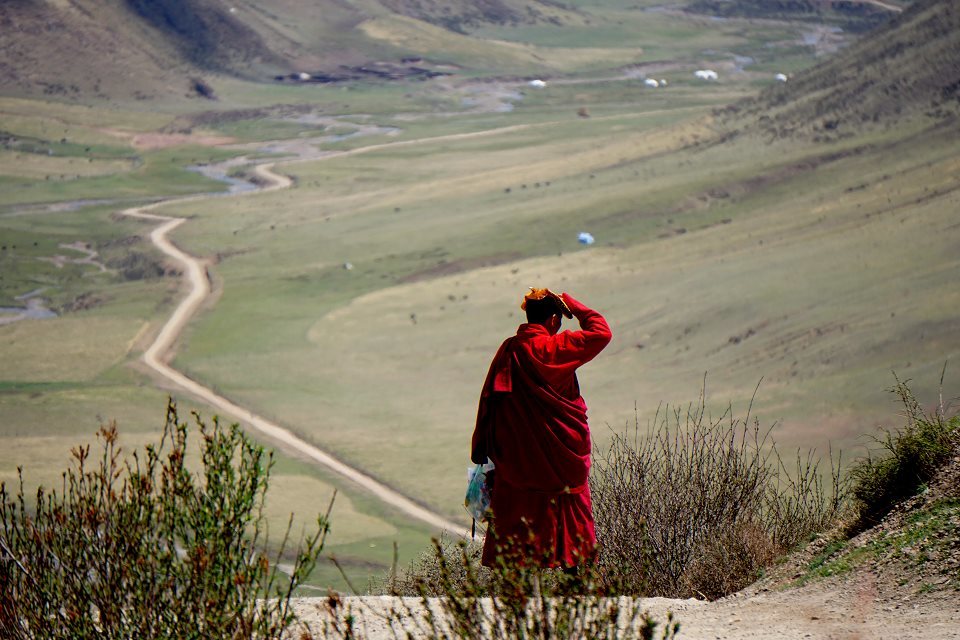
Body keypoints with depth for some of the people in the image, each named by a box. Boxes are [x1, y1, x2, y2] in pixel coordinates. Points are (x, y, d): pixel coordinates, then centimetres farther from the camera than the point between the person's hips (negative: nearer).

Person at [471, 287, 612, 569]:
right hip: (558, 459, -5)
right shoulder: (552, 348, -14)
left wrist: (480, 451, 15)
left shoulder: (507, 350, 4)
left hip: (513, 461, 5)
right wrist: (571, 304, 1)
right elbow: (601, 333, -11)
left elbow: (488, 401, 8)